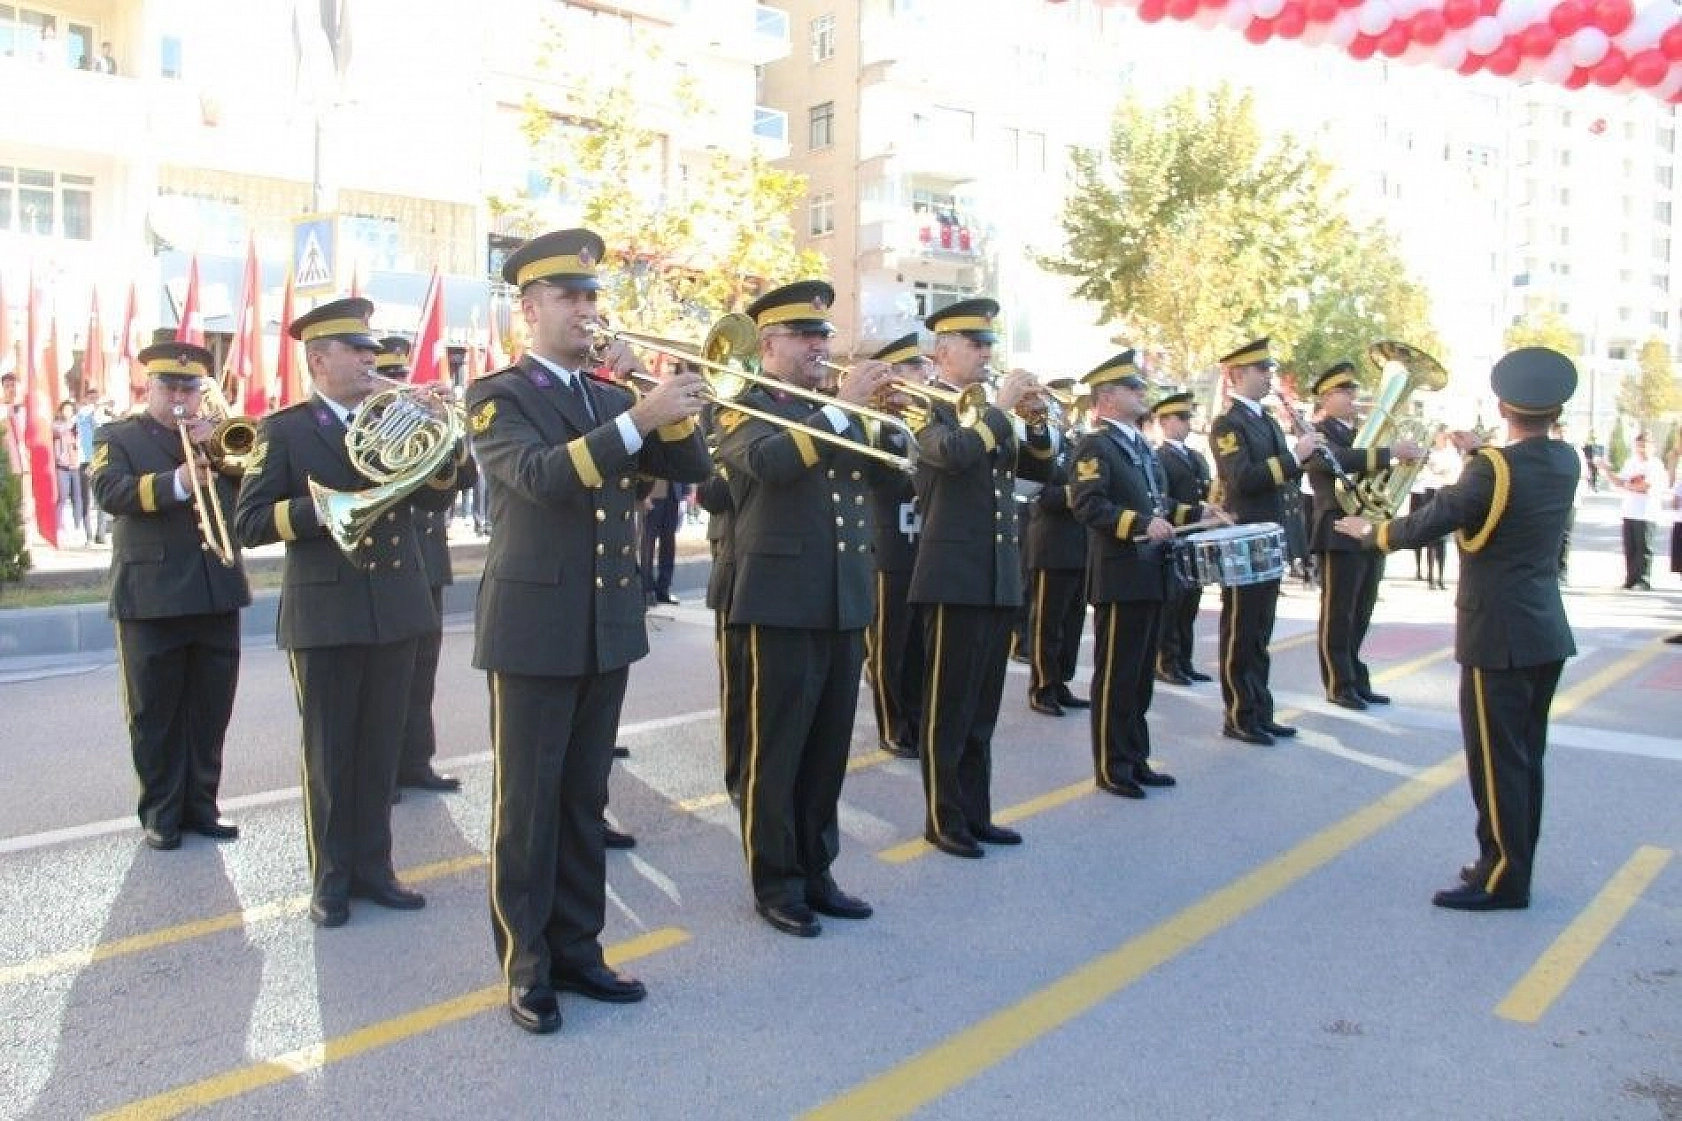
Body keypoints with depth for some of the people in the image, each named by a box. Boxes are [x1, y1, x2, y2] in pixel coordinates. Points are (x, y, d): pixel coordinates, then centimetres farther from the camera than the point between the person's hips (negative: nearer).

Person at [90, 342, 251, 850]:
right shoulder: (117, 436, 4)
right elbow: (109, 492, -14)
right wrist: (176, 482, -28)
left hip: (218, 590, 4)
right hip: (151, 595, -3)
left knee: (211, 709, 8)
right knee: (154, 713, 4)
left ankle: (200, 803, 19)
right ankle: (160, 812, 14)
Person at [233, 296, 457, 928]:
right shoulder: (284, 430, -2)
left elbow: (436, 497, 3)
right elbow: (248, 524, -7)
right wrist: (320, 509, -19)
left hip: (395, 608, 4)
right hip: (325, 614, -4)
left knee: (381, 750, 10)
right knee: (328, 753, 6)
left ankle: (372, 866, 21)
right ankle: (331, 877, 18)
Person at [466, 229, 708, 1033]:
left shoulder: (610, 396, 14)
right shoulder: (498, 396, -5)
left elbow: (690, 467, 6)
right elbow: (540, 474, -24)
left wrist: (664, 408, -11)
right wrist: (638, 418, -32)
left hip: (610, 625, 6)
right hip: (535, 626, -6)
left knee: (585, 799, 13)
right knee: (526, 803, 2)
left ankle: (577, 949, 23)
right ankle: (525, 967, 13)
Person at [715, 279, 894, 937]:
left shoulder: (838, 410, 18)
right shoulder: (744, 407, -2)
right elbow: (769, 461, -23)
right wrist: (843, 406, -23)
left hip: (844, 605, 7)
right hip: (780, 605, -6)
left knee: (828, 751, 13)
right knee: (775, 752, 2)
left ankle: (815, 872, 25)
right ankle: (776, 884, 14)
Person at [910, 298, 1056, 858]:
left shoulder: (990, 412, 17)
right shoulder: (926, 406, -6)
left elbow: (1039, 469, 16)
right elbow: (954, 452, -26)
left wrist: (1035, 420, 0)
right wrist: (1001, 406, -17)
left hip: (1000, 575, 8)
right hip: (955, 574, -7)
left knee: (982, 708, 13)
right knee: (947, 707, 0)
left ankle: (975, 814, 22)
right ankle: (943, 821, 10)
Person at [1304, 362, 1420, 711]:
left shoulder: (1360, 436, 20)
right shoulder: (1317, 434, -7)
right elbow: (1340, 460, -26)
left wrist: (1408, 457, 3)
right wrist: (1391, 451, -31)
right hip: (1340, 536, -8)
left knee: (1359, 617, 14)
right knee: (1337, 616, -1)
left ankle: (1357, 680, 22)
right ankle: (1339, 685, 6)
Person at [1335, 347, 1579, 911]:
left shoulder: (1492, 469, -18)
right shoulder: (1566, 462, 4)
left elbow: (1430, 521, -15)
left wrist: (1371, 532, 1)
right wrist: (1481, 453, 26)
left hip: (1498, 637, -8)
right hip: (1549, 632, 8)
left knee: (1496, 759, 0)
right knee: (1525, 756, 15)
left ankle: (1503, 879, 6)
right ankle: (1511, 864, 26)